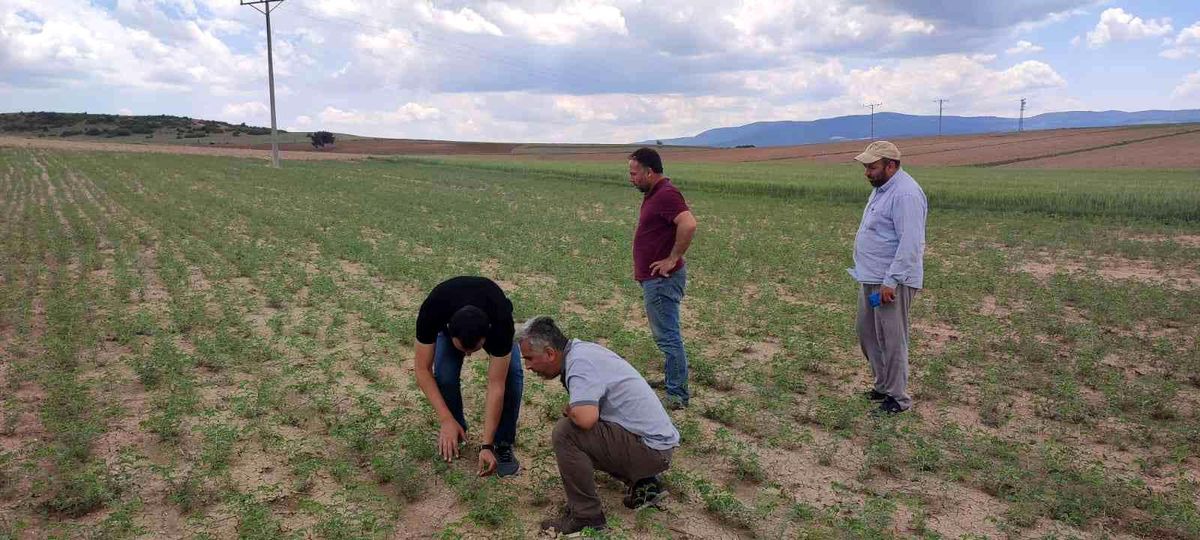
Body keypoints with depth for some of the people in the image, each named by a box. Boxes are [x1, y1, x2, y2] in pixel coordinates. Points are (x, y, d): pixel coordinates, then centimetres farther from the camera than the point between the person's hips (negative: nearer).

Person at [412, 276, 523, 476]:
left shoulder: (501, 322, -43)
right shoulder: (432, 312, -42)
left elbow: (496, 385, -37)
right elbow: (422, 370, -31)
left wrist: (487, 445, -38)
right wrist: (446, 420, -37)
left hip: (492, 317, -1)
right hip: (449, 319, 1)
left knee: (512, 374, -26)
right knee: (444, 375, -25)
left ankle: (502, 443, -5)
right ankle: (455, 432, 3)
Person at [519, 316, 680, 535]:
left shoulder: (579, 362, -20)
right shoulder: (580, 350, 9)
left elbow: (586, 418, -34)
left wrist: (569, 410, -13)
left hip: (650, 448, -10)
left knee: (565, 432, -20)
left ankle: (586, 516, -7)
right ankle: (644, 484, 19)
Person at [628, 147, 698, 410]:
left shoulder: (666, 194, -19)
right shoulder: (654, 193, 14)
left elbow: (689, 224, -33)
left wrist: (673, 258, -25)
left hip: (662, 279, -11)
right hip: (654, 278, 11)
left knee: (667, 336, -5)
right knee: (665, 334, 21)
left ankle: (676, 395, 3)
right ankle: (672, 380, 34)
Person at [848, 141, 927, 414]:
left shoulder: (905, 194, -20)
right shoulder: (882, 188, 13)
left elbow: (910, 245, -25)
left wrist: (890, 281, -25)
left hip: (891, 282, -10)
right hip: (871, 278, 10)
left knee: (891, 340, -1)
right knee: (866, 333, 18)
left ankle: (898, 397, 12)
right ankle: (884, 385, 31)